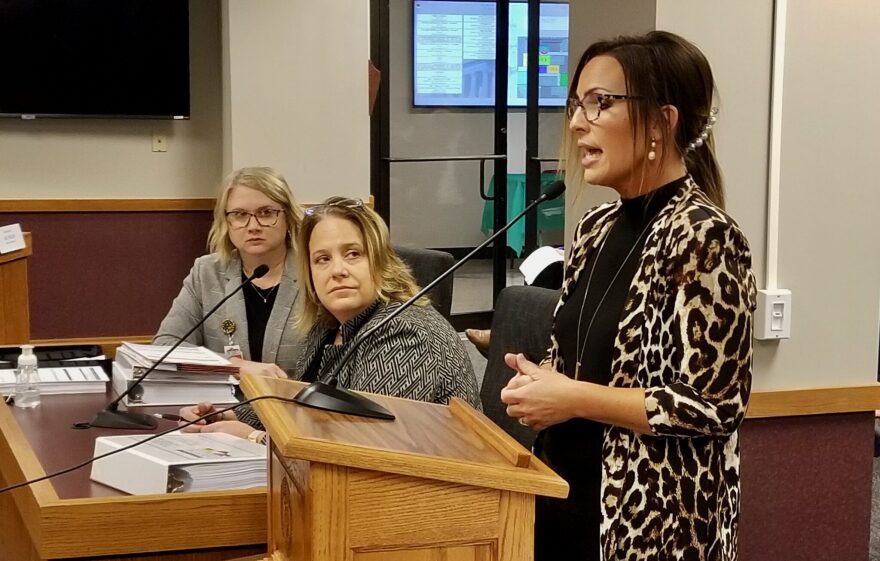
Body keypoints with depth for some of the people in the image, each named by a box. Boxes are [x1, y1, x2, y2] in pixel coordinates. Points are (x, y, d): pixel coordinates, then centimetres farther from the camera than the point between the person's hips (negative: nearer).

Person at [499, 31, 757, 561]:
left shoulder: (703, 236, -17)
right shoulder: (598, 226, 6)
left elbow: (712, 404, -20)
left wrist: (572, 399, -18)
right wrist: (542, 382, -2)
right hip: (569, 494, 7)